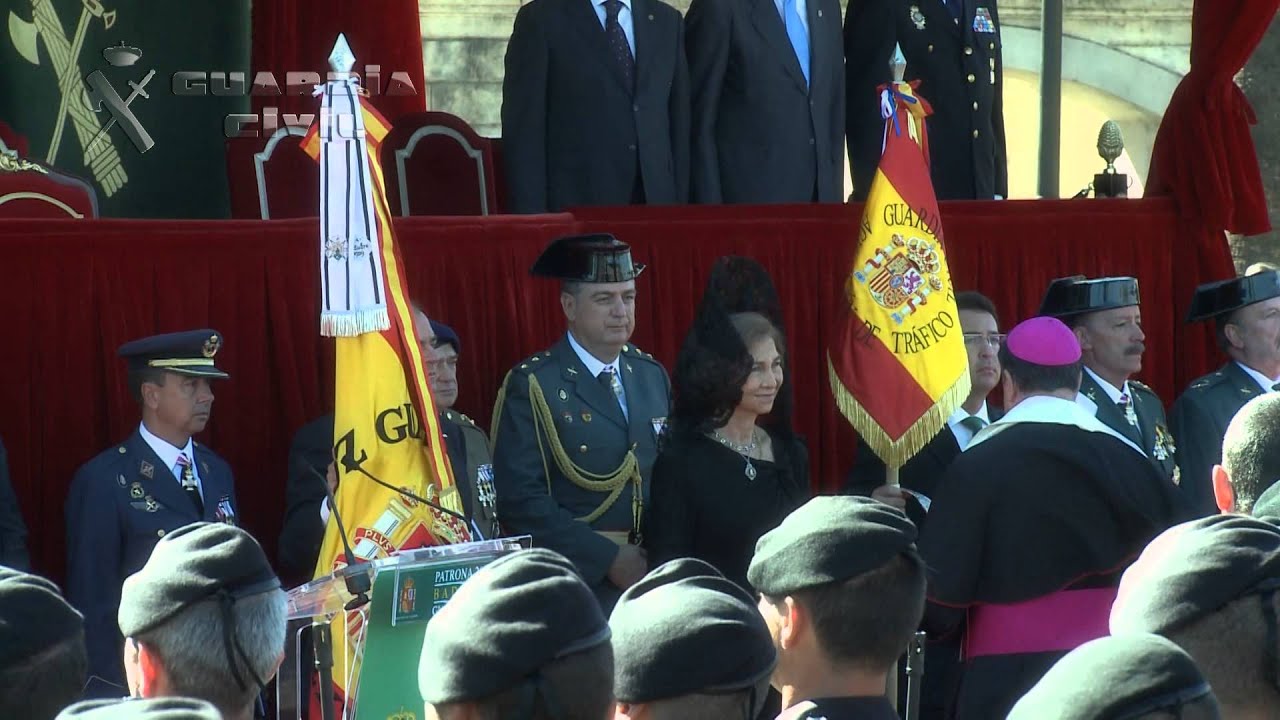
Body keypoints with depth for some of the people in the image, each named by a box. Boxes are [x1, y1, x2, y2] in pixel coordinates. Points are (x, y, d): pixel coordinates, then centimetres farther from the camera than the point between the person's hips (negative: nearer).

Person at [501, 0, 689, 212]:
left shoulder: (666, 20, 13)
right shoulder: (541, 19, -1)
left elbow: (679, 124, 14)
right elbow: (523, 131, -4)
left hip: (655, 203, 4)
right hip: (574, 205, -4)